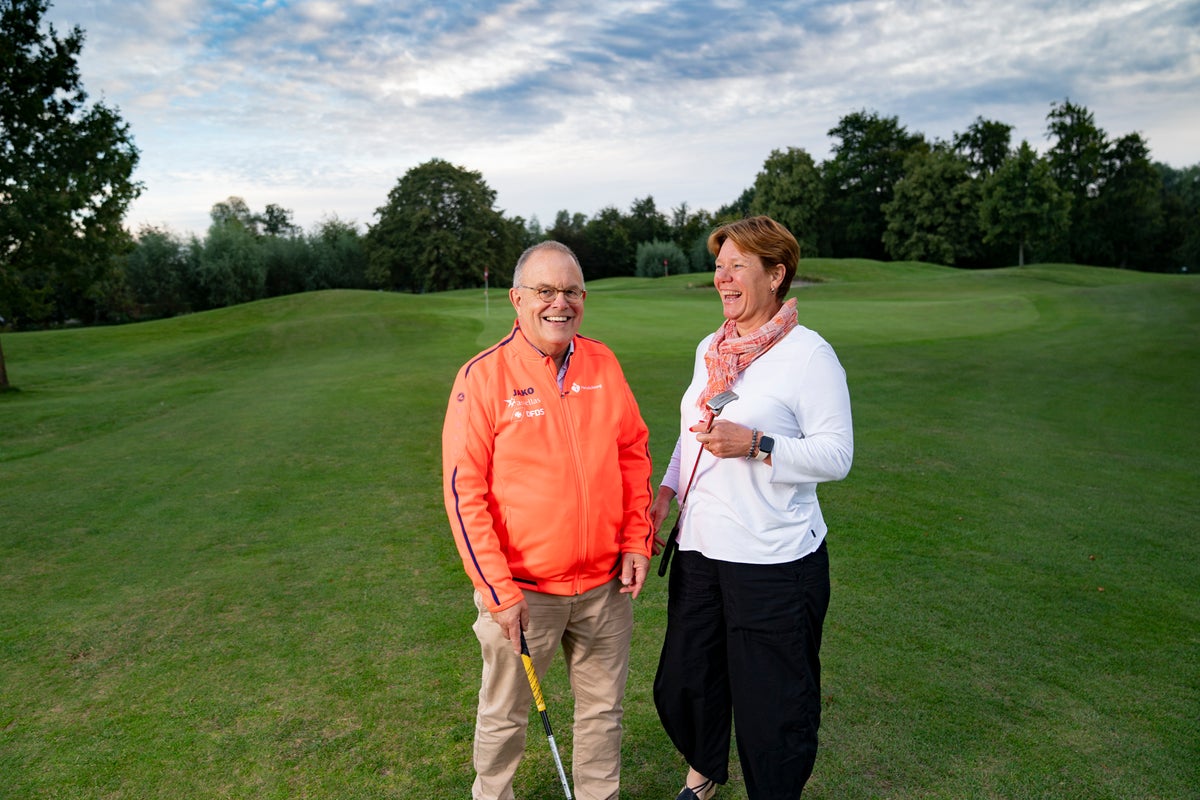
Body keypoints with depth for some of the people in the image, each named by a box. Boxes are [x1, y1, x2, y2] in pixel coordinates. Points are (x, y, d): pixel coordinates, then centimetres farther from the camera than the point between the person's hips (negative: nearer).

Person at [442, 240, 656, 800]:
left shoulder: (603, 364, 0)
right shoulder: (484, 375, -12)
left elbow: (634, 454, 8)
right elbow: (463, 490, -13)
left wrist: (637, 541, 2)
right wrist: (498, 591, -14)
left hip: (606, 584, 4)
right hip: (524, 589, -3)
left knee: (603, 707, 20)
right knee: (505, 715, 17)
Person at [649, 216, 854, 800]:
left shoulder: (808, 353, -11)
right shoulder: (710, 349, 11)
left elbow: (836, 455, -13)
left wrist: (757, 445, -24)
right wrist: (666, 490, 10)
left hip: (774, 561, -6)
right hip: (700, 549, 7)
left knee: (772, 702, 7)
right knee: (682, 681, 19)